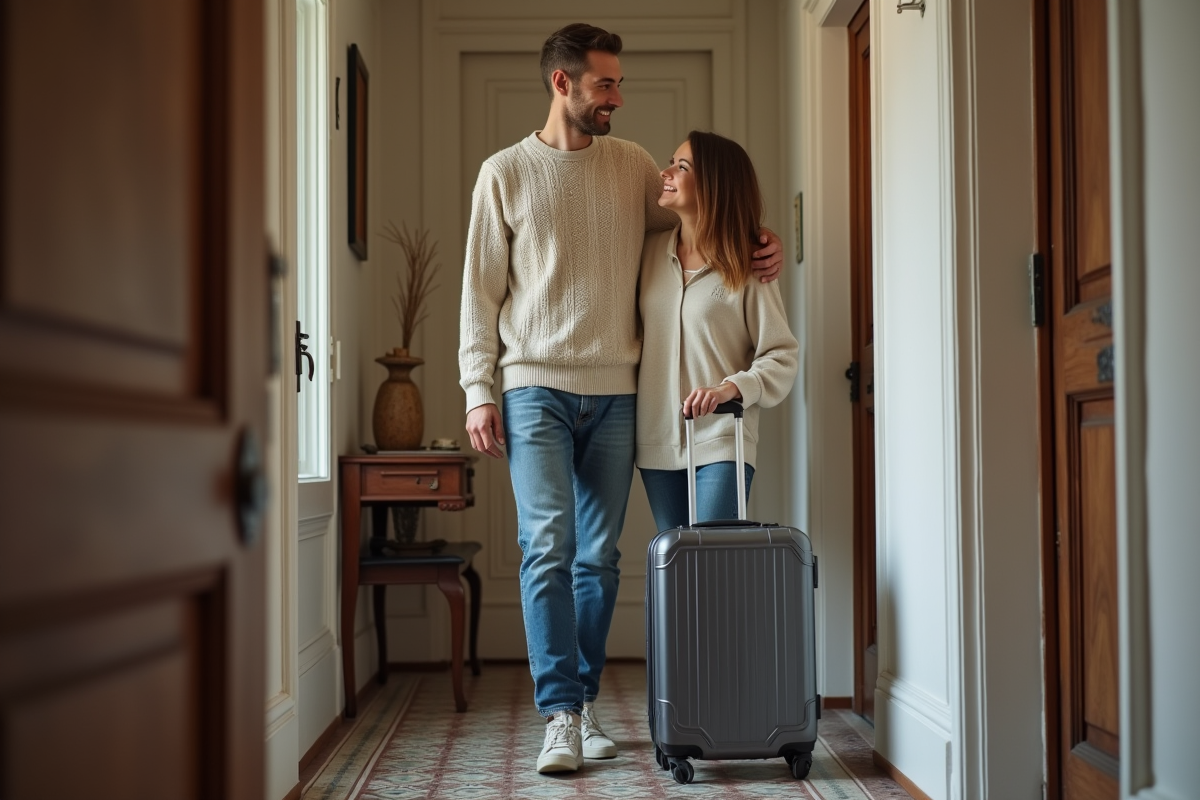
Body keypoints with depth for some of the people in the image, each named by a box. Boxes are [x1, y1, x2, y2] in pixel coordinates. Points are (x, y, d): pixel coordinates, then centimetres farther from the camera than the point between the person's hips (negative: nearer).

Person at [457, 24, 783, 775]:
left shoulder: (634, 165, 10)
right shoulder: (505, 172, 4)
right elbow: (481, 292, 3)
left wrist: (760, 240, -1)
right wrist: (479, 390, -4)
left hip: (615, 393, 3)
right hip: (536, 388, -3)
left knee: (599, 556, 6)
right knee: (548, 547, -11)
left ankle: (584, 702, 18)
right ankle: (561, 714, -6)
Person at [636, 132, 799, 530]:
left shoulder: (748, 266, -5)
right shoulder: (649, 252, 7)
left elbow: (782, 354, -6)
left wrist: (732, 387, -23)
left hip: (722, 441, -4)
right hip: (658, 441, 4)